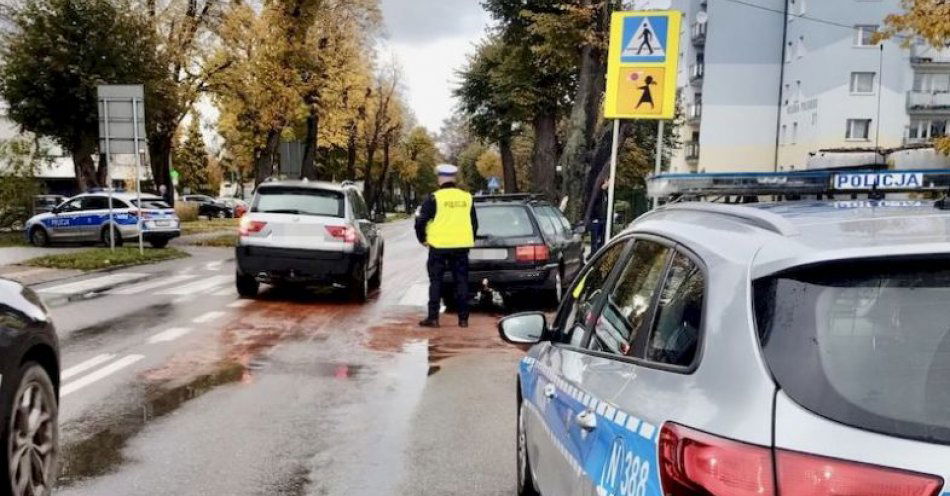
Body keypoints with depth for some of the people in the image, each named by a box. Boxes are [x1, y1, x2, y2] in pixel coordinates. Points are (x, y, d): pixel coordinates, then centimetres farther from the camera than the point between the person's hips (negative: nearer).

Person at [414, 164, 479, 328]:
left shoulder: (434, 198, -8)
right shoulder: (467, 198, 7)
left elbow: (421, 221, -9)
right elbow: (474, 223, 14)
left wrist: (423, 239, 7)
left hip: (439, 247, -3)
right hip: (461, 246, 3)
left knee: (436, 281, 5)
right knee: (461, 281, 9)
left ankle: (433, 318, 4)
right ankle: (463, 318, 10)